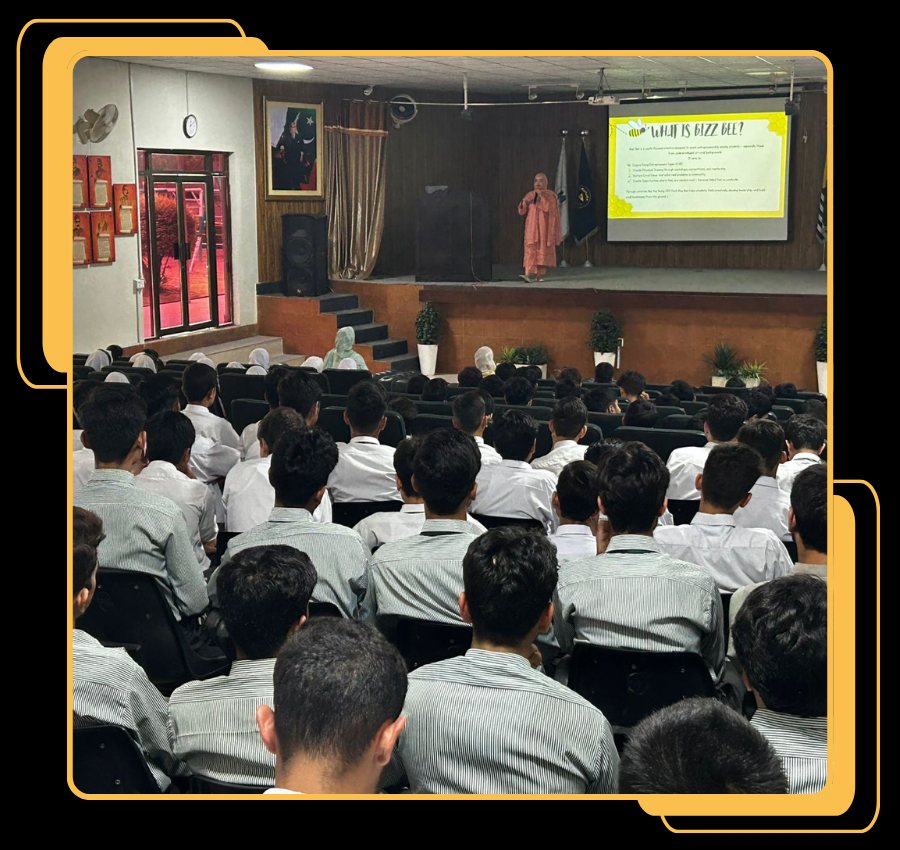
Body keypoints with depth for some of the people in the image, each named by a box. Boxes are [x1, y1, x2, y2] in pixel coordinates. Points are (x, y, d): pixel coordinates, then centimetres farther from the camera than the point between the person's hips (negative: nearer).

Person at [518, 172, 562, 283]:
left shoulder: (550, 195, 2)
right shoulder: (530, 195, 12)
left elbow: (550, 208, -14)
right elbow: (522, 211, 7)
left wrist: (542, 197, -19)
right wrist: (524, 202, -12)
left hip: (545, 227, -3)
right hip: (532, 228, 3)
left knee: (543, 249, -3)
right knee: (531, 249, -9)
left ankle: (541, 274, 3)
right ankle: (530, 275, -19)